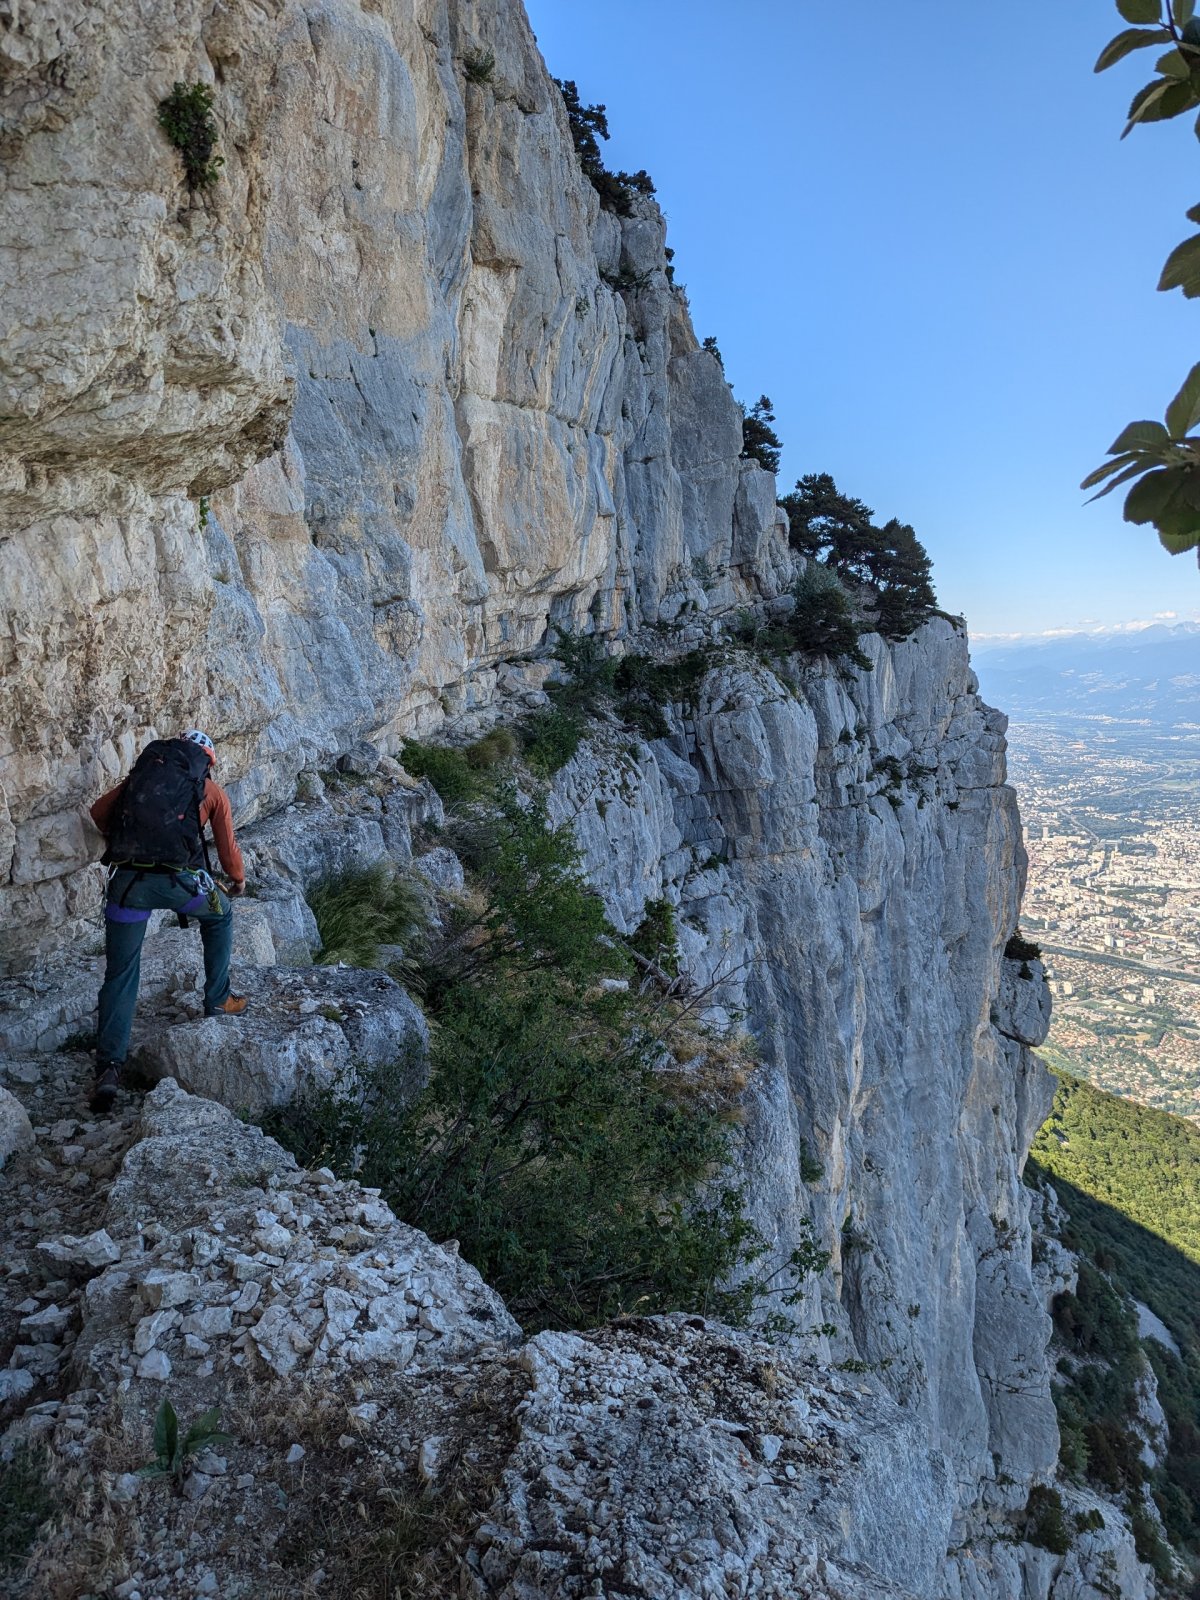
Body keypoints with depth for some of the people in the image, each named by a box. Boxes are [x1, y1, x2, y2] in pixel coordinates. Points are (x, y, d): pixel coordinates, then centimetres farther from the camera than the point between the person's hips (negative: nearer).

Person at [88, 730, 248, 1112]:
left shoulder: (141, 773, 23)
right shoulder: (212, 791, 18)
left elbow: (99, 812, 17)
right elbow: (227, 847, 22)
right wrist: (238, 879, 41)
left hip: (127, 880, 2)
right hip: (179, 879, -2)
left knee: (119, 975, 9)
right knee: (219, 918, 31)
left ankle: (108, 1067, 2)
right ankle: (217, 1001, 36)